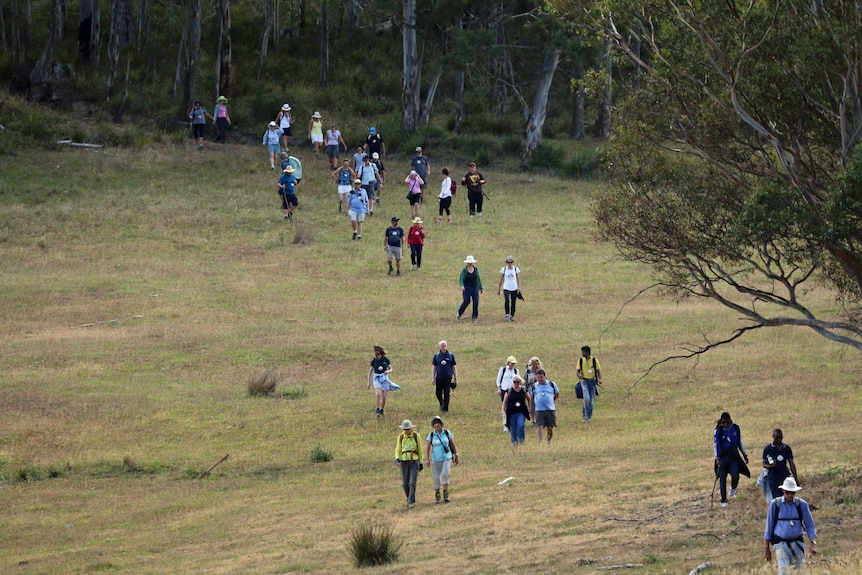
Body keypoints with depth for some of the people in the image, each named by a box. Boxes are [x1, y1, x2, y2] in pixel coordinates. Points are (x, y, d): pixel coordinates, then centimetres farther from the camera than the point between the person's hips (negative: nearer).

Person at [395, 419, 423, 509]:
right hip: (404, 461, 2)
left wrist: (421, 462, 6)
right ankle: (409, 497, 35)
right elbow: (398, 450, 3)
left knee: (412, 483, -14)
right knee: (405, 484, 6)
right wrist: (397, 459, -17)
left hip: (414, 462, -2)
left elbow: (420, 449, 4)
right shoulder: (401, 437, 0)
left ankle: (411, 502, -13)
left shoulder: (416, 436, -5)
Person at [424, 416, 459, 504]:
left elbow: (453, 444, 5)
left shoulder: (447, 433, -3)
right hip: (436, 459, 1)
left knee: (445, 474, -22)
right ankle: (437, 496, 19)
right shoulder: (431, 435, -2)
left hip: (447, 458, -1)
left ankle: (446, 495, -12)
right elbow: (427, 448, -5)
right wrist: (427, 459, -18)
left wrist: (456, 456, 7)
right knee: (436, 478, 2)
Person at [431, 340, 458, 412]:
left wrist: (455, 378, 3)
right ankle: (441, 403, 31)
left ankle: (445, 409, 6)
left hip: (448, 378, -1)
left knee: (446, 394, -3)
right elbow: (433, 367, 8)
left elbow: (454, 367, 7)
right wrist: (433, 378, 1)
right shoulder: (436, 356, 5)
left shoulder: (451, 355, 4)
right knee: (438, 393, 2)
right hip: (439, 378, 1)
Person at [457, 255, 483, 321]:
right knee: (466, 301, -12)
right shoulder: (464, 270, -5)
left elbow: (478, 279, 12)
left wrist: (481, 288, 13)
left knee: (476, 302, -7)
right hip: (467, 288, -3)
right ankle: (459, 313, 11)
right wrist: (462, 286, -28)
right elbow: (461, 280, -8)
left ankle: (475, 317, 1)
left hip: (475, 288, 3)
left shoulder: (475, 269, 5)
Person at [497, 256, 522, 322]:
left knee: (513, 303, 4)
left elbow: (518, 279, 1)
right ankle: (507, 315, -16)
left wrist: (519, 287, -14)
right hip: (506, 288, -1)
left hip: (514, 289, 1)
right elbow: (501, 280, 8)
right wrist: (498, 289, 9)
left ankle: (512, 316, 18)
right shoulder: (504, 269, 3)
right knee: (507, 300, -22)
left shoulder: (516, 269, 3)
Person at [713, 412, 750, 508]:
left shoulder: (735, 428, 3)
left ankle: (733, 488, 20)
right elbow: (716, 444, -9)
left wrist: (744, 454, 15)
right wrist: (717, 458, -19)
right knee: (722, 478, -3)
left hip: (734, 455, 2)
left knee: (735, 475, -15)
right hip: (723, 456, -2)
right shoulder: (719, 431, -6)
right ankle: (724, 500, 8)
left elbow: (739, 442, 14)